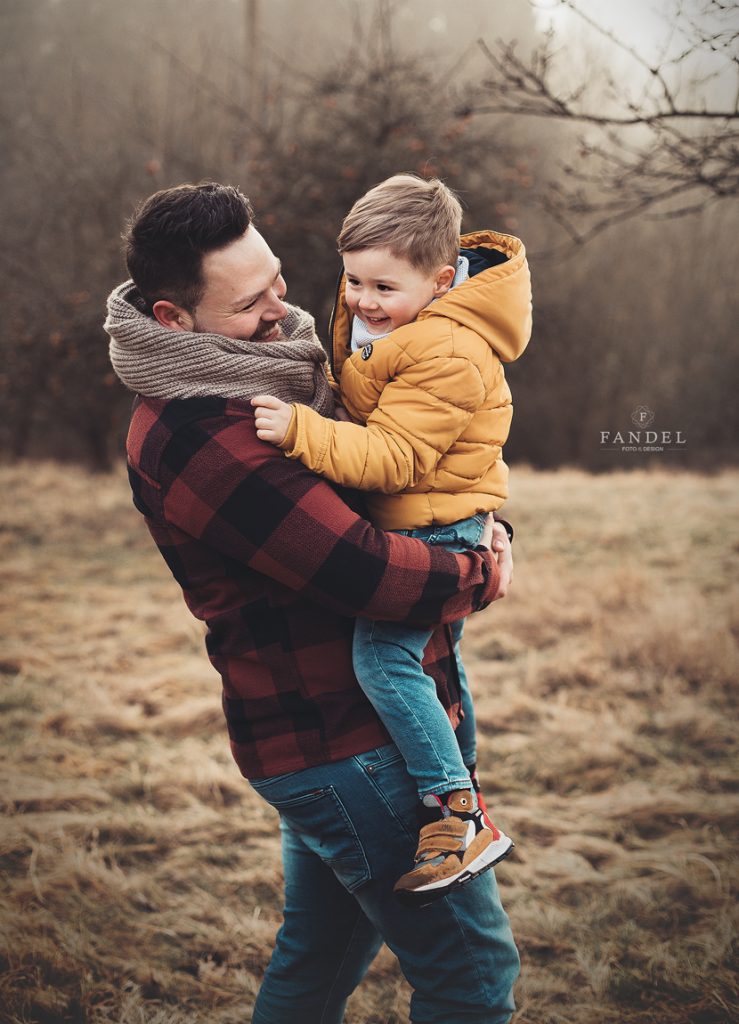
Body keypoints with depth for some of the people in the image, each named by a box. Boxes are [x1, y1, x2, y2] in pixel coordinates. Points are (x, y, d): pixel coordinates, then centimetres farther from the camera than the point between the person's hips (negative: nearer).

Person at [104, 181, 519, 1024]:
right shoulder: (201, 439, -24)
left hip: (317, 727, 10)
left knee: (319, 955, 22)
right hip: (343, 742, -10)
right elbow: (364, 570, -28)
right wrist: (481, 577, -9)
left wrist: (481, 519, -3)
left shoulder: (264, 372, 9)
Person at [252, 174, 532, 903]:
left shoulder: (448, 354, -27)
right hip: (413, 525, 11)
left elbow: (393, 458, -31)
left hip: (438, 528, -11)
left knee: (384, 656, -22)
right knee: (432, 657, 25)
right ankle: (463, 782, 45)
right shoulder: (377, 316, 4)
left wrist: (301, 431, -37)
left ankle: (459, 819, -15)